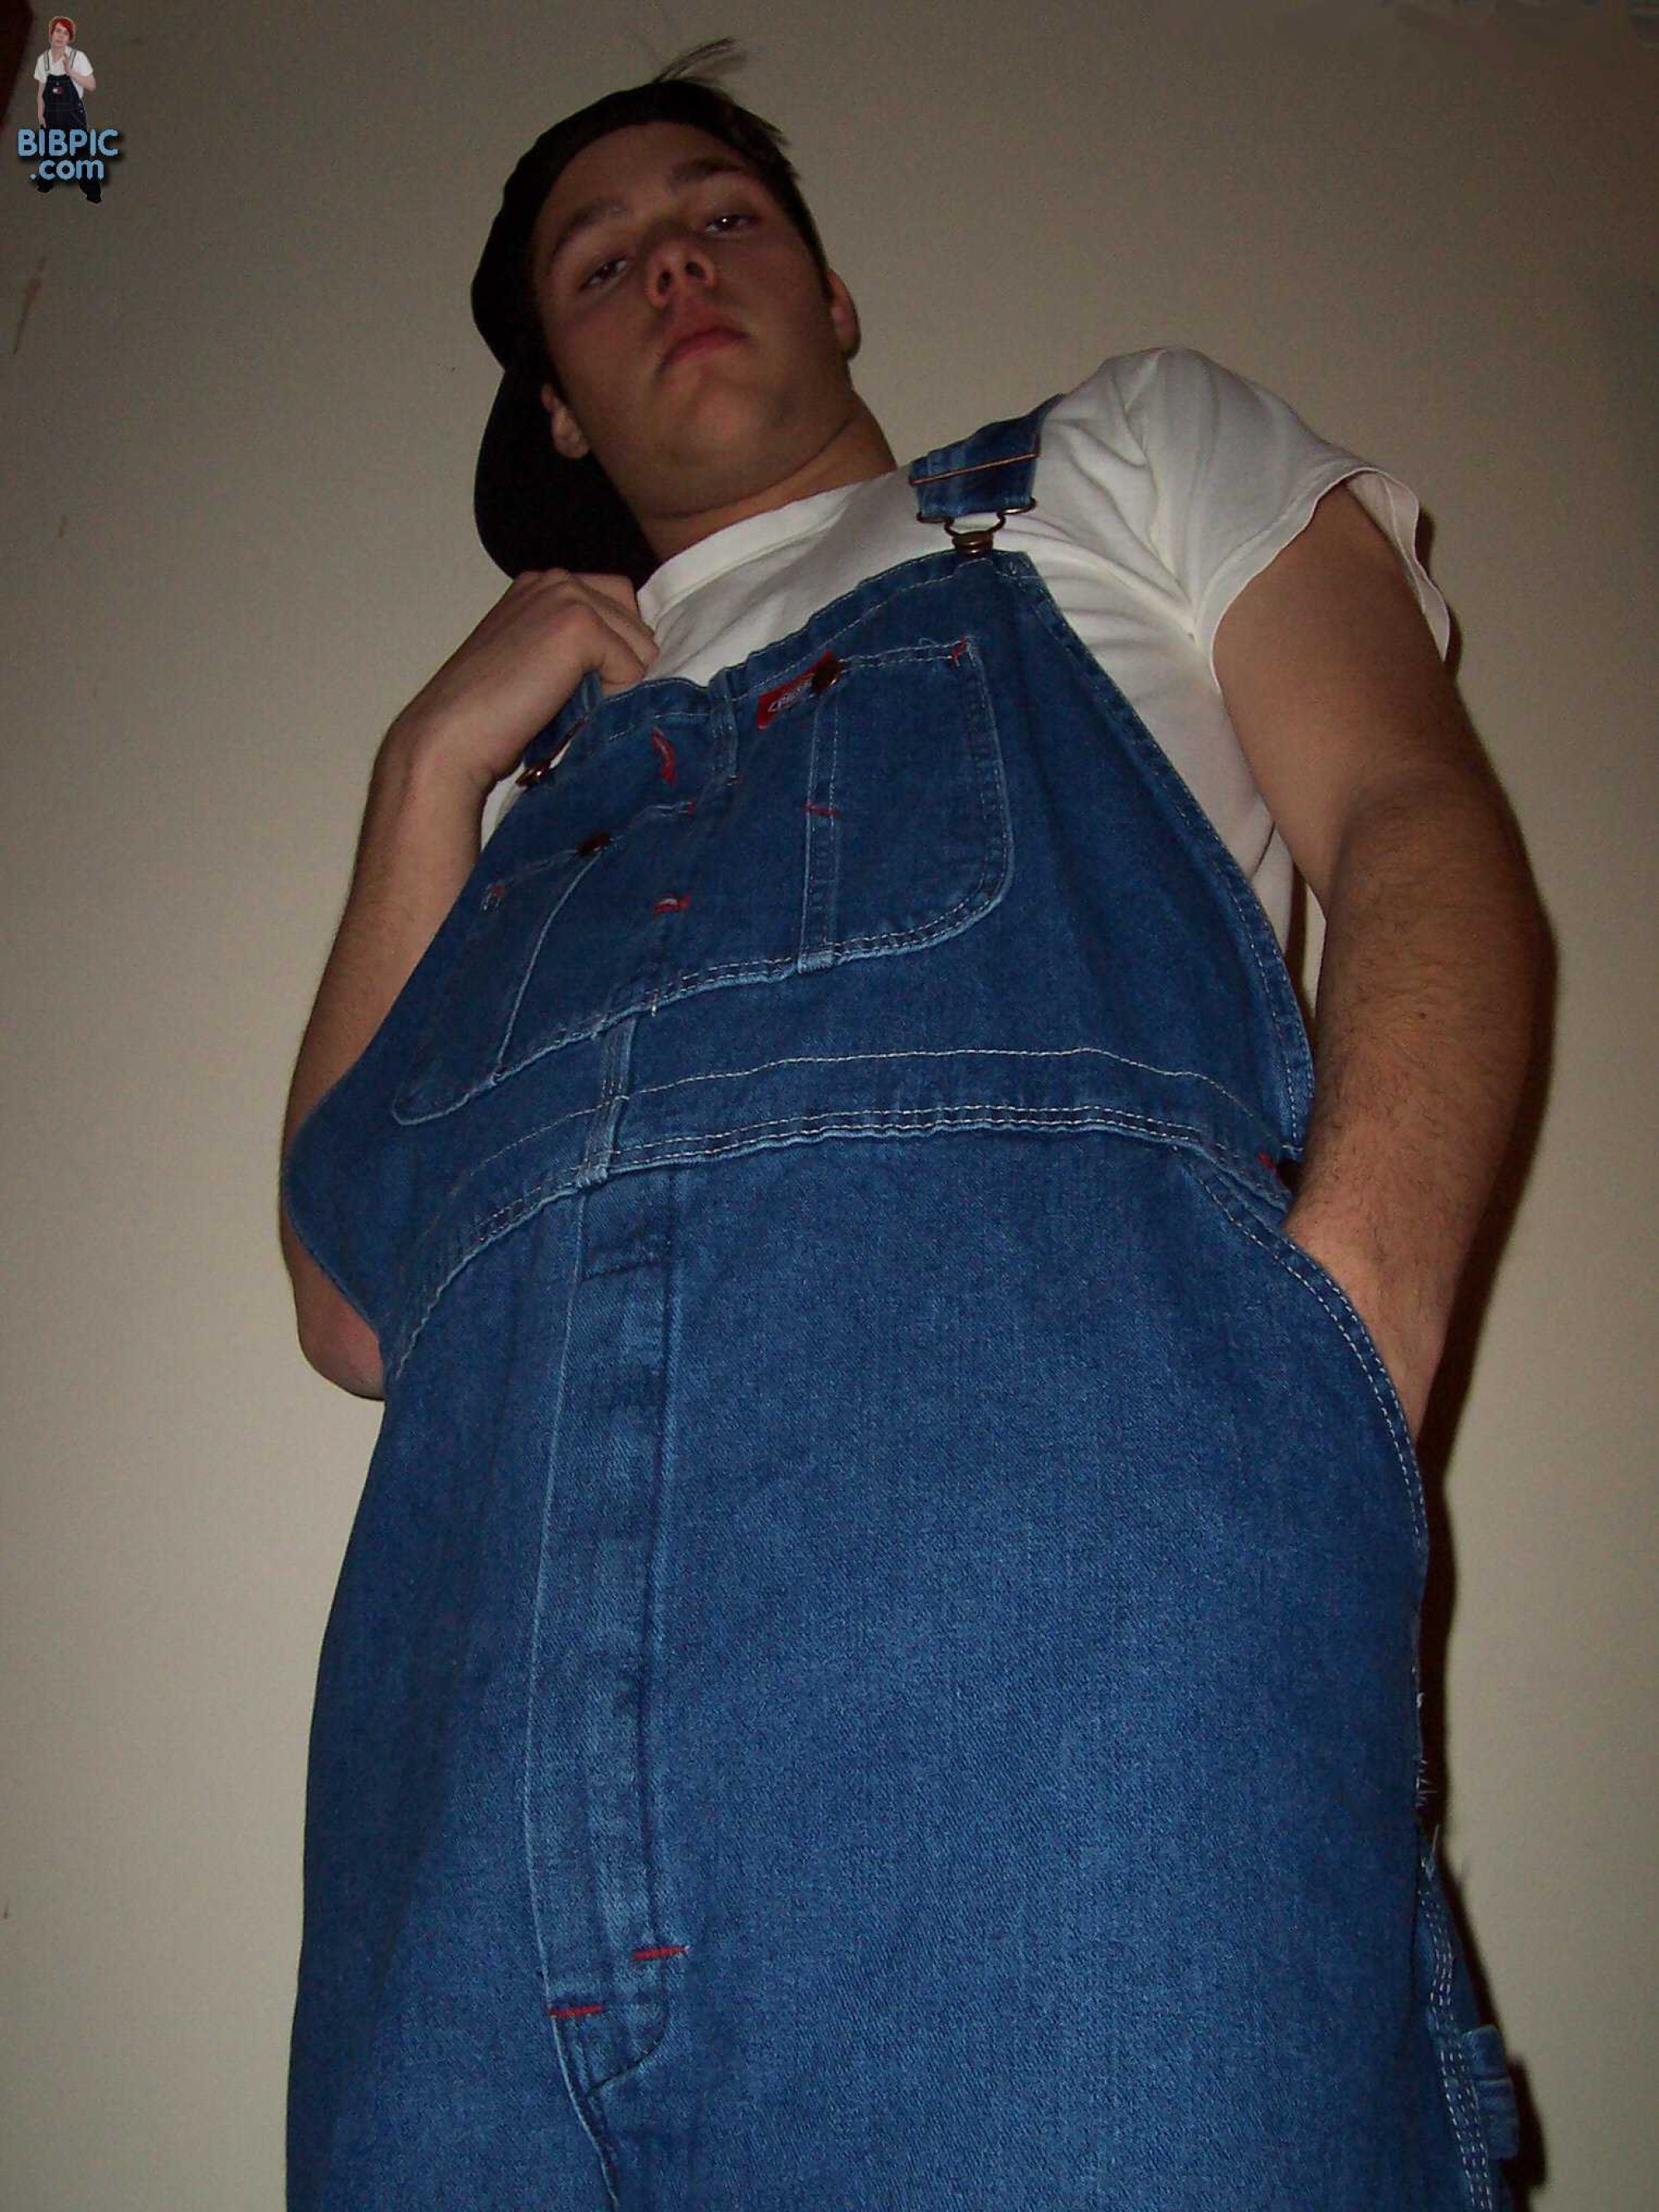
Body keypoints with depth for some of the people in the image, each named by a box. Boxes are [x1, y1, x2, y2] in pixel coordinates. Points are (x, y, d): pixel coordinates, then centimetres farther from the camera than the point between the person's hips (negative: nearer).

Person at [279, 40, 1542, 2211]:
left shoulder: (1128, 449, 27)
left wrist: (1335, 1343, -10)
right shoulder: (543, 756, 31)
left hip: (1072, 1459, -2)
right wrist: (435, 760, 17)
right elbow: (357, 1312, 20)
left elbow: (1418, 825, 8)